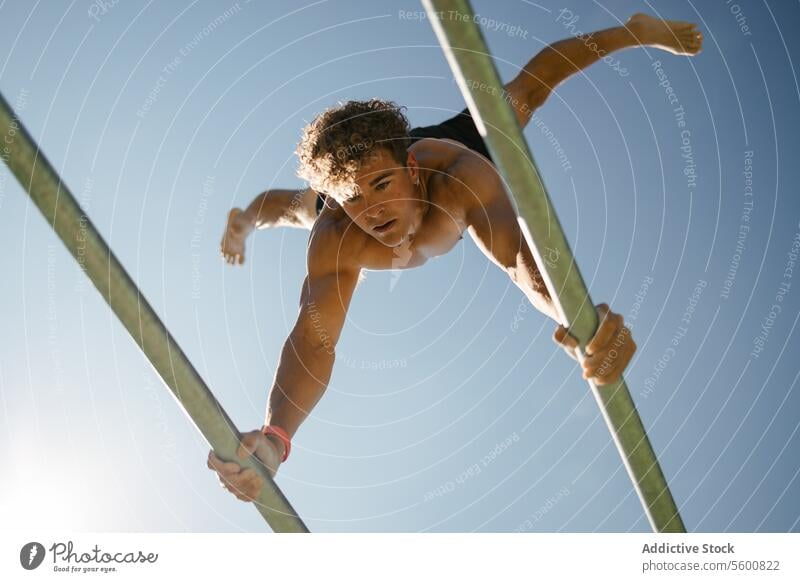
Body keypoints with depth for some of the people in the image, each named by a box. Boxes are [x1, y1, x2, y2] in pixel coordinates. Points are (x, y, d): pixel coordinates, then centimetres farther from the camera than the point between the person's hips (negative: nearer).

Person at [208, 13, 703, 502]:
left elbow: (519, 250, -68)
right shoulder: (334, 241, -49)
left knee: (526, 89, 22)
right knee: (298, 207, 33)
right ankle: (247, 217, 72)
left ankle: (634, 30, 50)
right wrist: (275, 438, -77)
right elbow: (312, 342, -58)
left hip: (444, 142, 0)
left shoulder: (455, 171, -53)